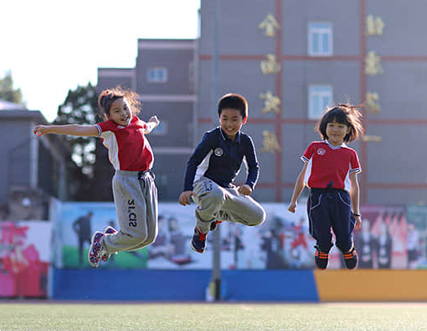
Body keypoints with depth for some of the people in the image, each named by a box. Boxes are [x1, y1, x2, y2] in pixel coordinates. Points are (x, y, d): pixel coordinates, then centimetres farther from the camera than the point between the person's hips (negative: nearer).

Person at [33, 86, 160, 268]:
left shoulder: (136, 122, 12)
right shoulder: (109, 129, -6)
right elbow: (80, 130, -15)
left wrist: (153, 123, 61)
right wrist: (50, 129, -23)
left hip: (146, 179, 7)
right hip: (126, 181, -7)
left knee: (149, 236, 6)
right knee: (135, 234, -10)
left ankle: (112, 236, 31)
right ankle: (102, 242, 18)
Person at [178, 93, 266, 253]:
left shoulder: (246, 141, 1)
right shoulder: (212, 137, -13)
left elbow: (254, 167, 9)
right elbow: (193, 162, -14)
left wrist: (249, 184, -14)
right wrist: (187, 189, -26)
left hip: (227, 188, 6)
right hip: (204, 183, -6)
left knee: (258, 216, -1)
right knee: (215, 195, -44)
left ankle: (218, 215, 22)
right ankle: (201, 230, -14)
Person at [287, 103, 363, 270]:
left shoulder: (350, 154, 12)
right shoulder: (314, 148, 10)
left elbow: (354, 185, 15)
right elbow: (302, 176, 15)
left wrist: (356, 213, 15)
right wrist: (294, 200, 11)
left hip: (340, 198, 1)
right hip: (318, 197, -1)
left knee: (344, 242, -3)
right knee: (323, 241, -5)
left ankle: (349, 250, 30)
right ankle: (322, 251, 27)